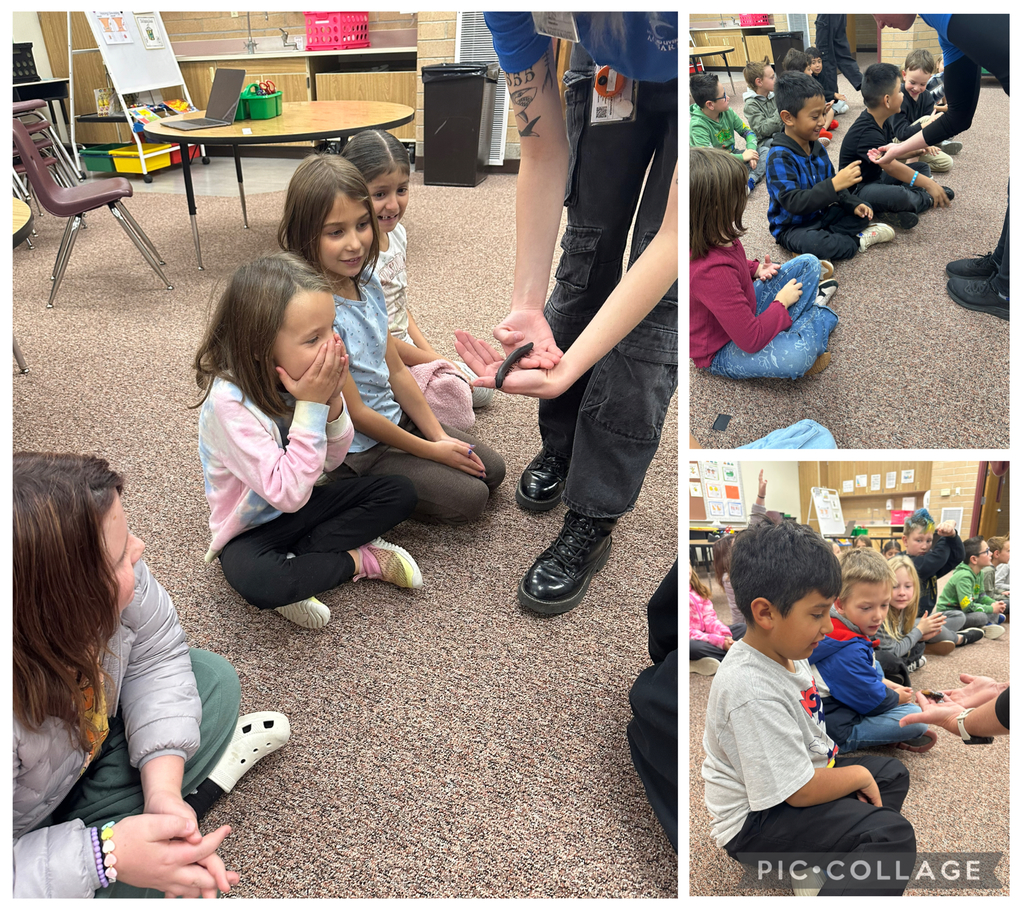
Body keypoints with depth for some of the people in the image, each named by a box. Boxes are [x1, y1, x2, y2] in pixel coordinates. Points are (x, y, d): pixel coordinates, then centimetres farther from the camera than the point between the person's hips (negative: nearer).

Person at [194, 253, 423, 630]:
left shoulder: (301, 376, -12)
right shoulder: (228, 401, -31)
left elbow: (331, 460, -1)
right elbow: (287, 493, -33)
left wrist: (332, 402, -20)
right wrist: (311, 407, -34)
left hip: (299, 505, 6)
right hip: (250, 530, -6)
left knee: (399, 493, -6)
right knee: (256, 581, -37)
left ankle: (296, 562, -11)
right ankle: (358, 560, -11)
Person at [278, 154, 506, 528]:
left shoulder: (366, 279, -4)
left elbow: (396, 370, 5)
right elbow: (355, 413, -21)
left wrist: (439, 435, 1)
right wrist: (432, 451, -12)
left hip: (395, 418, 8)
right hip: (356, 450, -8)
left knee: (491, 469, 9)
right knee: (469, 497, -12)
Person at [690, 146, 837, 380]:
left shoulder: (714, 237, -11)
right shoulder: (710, 272, -39)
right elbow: (751, 341, -34)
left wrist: (755, 269, -2)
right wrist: (782, 302, -17)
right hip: (721, 352, -9)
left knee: (809, 263, 10)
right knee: (795, 357, -36)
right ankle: (822, 315, -3)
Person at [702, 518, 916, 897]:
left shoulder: (786, 652, 0)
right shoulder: (752, 691, -32)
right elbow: (801, 791, -26)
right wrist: (858, 776, -10)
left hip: (799, 778, 11)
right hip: (755, 823, -11)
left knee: (892, 772, 20)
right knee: (893, 834, -21)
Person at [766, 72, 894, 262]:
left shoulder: (816, 147, 5)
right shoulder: (779, 157, -23)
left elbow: (830, 185, 14)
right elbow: (793, 203, -32)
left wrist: (853, 204, -3)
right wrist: (835, 184, -35)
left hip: (821, 214, 8)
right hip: (793, 226, -8)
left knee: (864, 212, 4)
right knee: (812, 243, -37)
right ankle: (857, 241, -11)